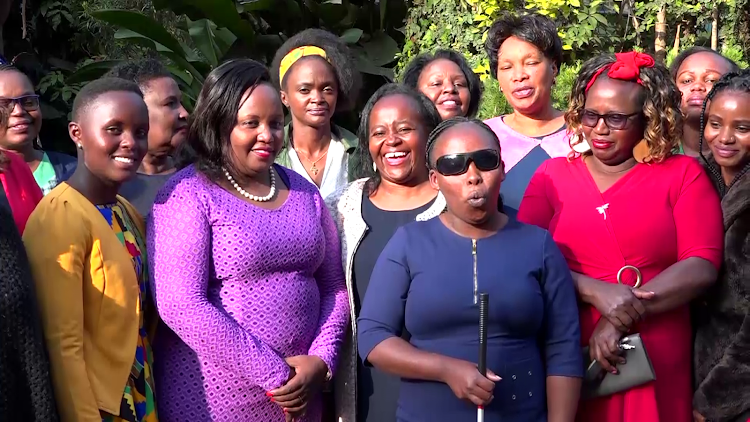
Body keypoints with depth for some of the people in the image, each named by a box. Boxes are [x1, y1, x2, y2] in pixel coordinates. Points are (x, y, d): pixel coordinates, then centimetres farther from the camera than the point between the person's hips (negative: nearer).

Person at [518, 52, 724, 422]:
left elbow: (702, 267, -7)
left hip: (657, 367, -1)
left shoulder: (682, 175, 3)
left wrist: (620, 319, -15)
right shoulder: (553, 175, 8)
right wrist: (596, 293, -18)